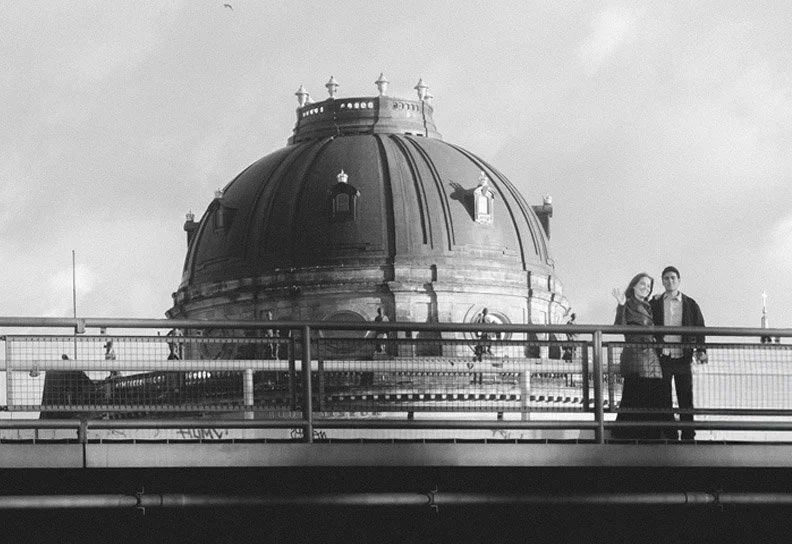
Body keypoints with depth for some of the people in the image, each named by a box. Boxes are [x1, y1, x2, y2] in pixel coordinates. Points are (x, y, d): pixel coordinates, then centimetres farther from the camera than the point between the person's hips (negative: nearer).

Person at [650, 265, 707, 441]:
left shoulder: (690, 304, 6)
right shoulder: (655, 304, 7)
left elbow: (699, 328, 6)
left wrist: (700, 350, -7)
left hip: (683, 356, 0)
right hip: (662, 358, 0)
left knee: (686, 398, 0)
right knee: (664, 399, 1)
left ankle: (688, 435, 4)